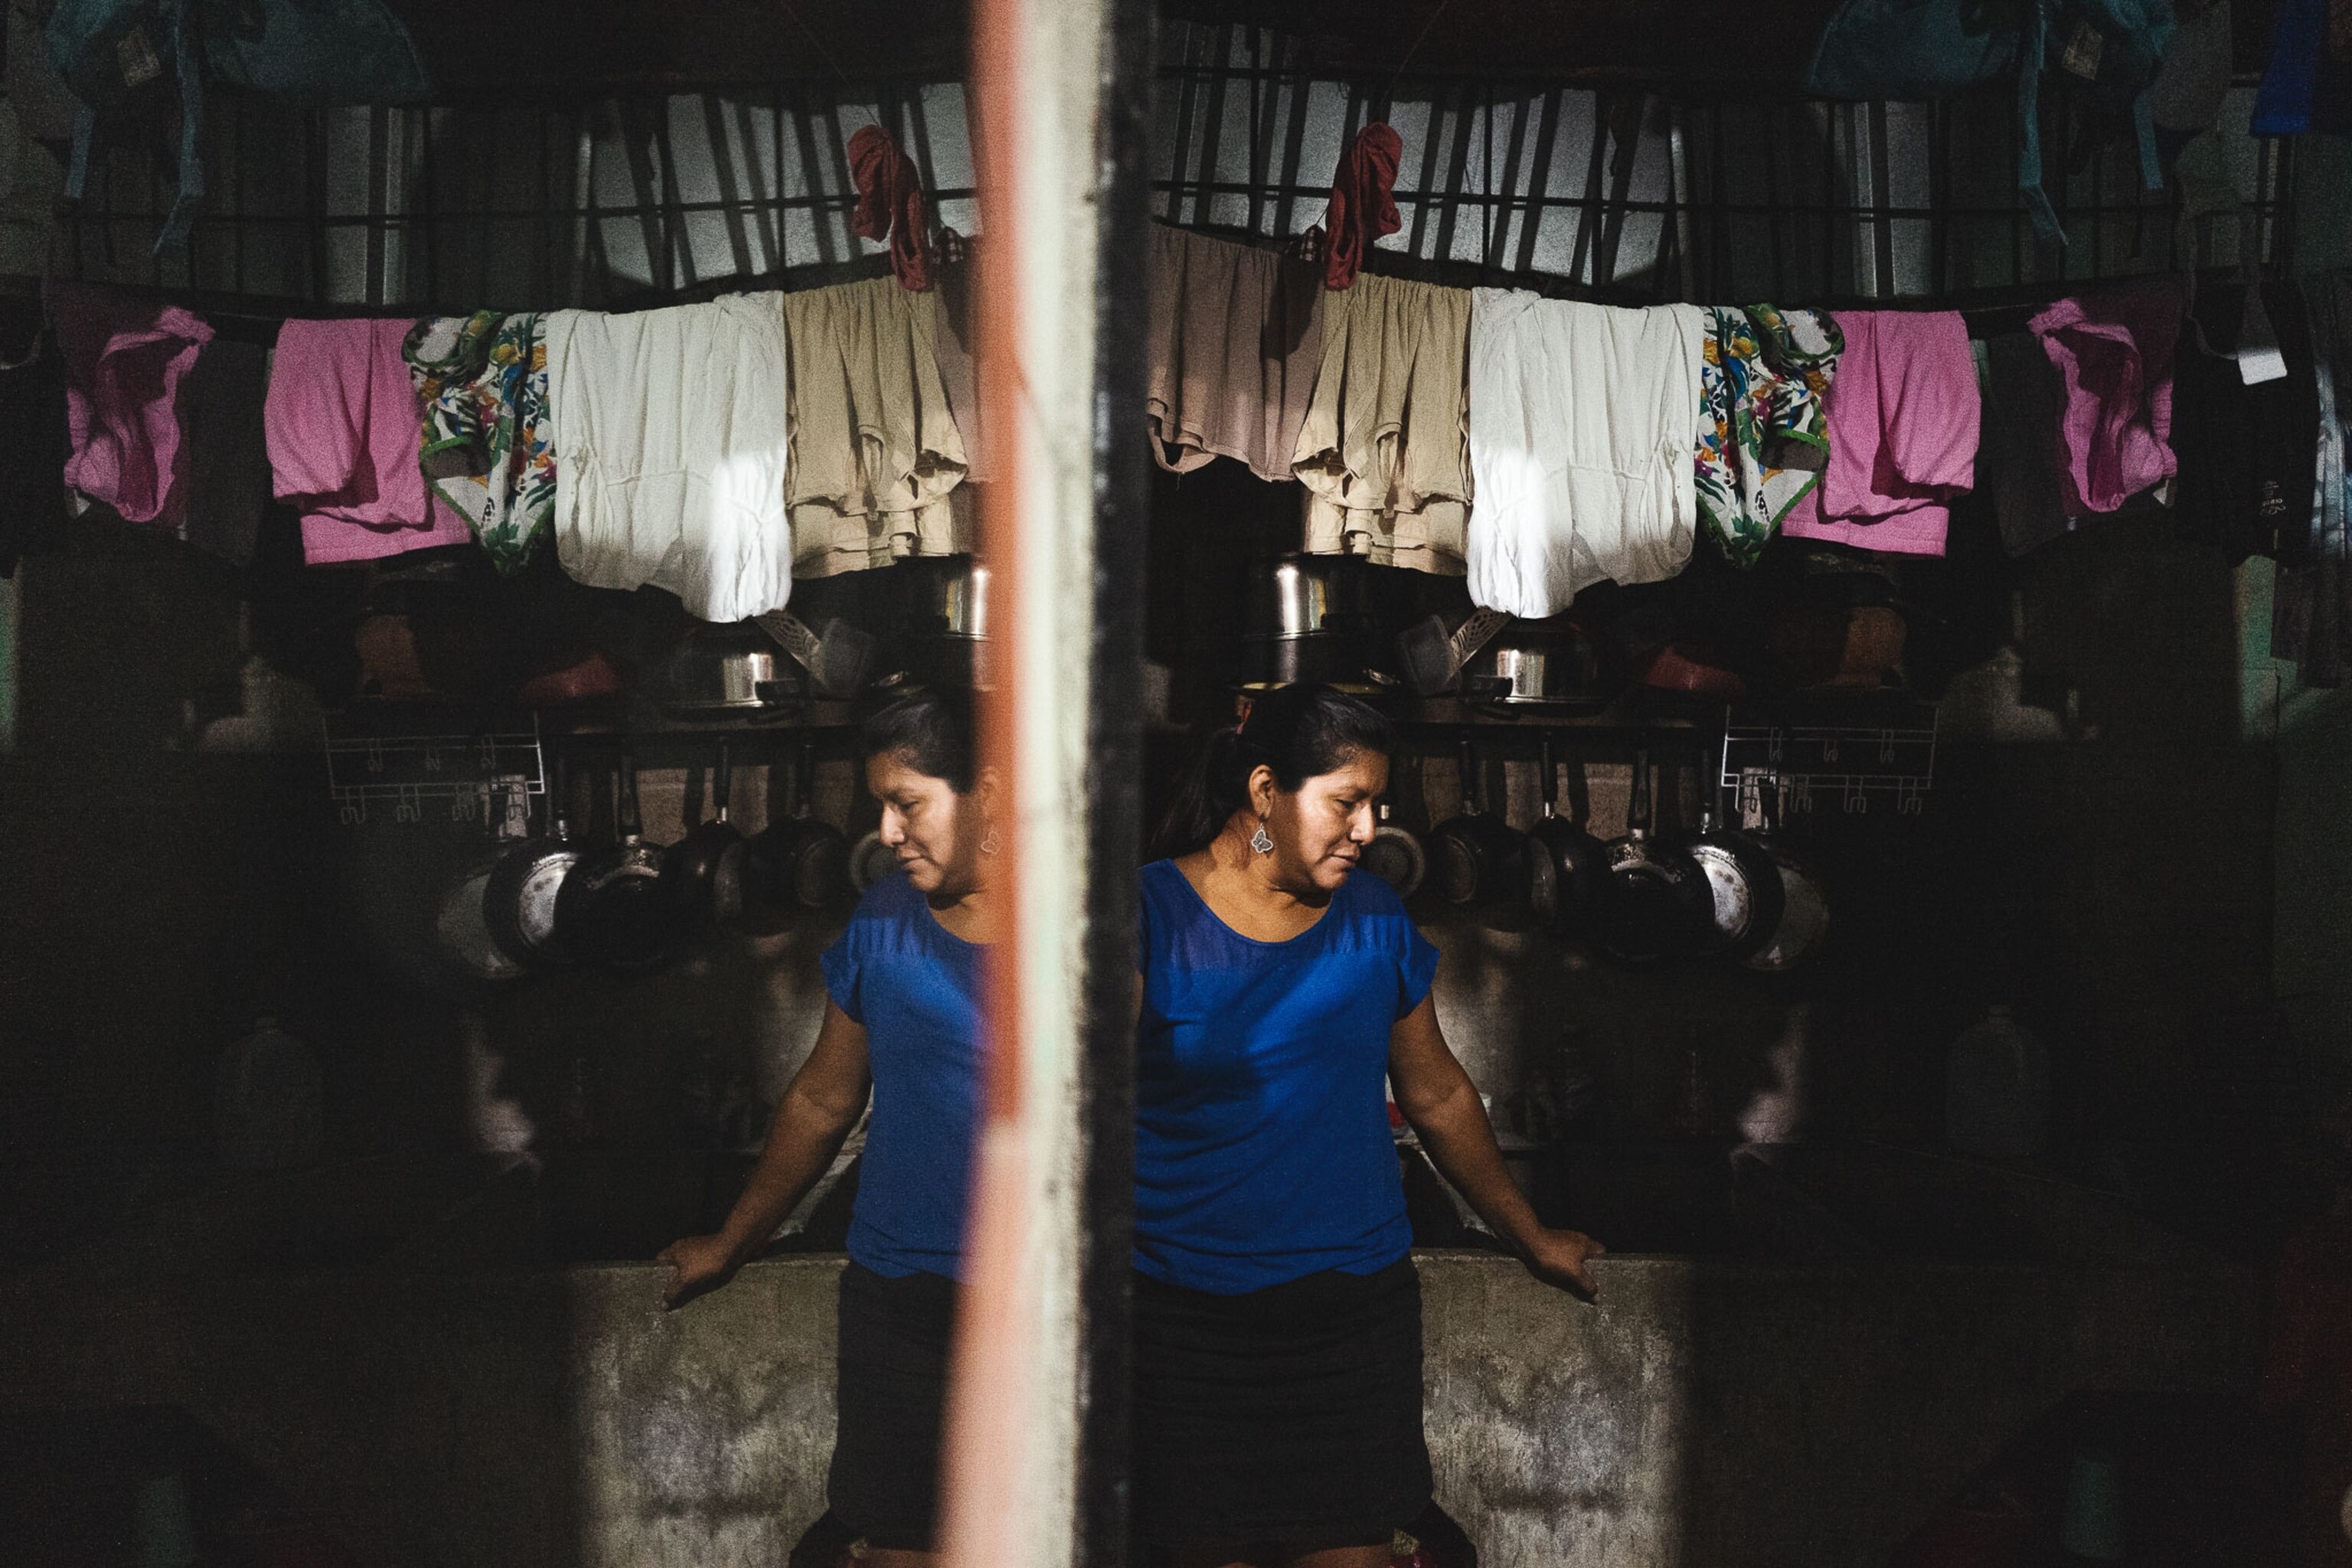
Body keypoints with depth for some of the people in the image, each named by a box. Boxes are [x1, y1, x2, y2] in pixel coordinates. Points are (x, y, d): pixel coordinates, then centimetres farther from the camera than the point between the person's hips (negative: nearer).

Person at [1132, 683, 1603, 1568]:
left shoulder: (1374, 920, 7)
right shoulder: (1151, 913, -6)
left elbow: (1438, 1095, 17)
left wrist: (1532, 1240, 23)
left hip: (1357, 1305, 4)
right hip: (1190, 1321, -3)